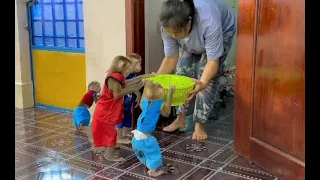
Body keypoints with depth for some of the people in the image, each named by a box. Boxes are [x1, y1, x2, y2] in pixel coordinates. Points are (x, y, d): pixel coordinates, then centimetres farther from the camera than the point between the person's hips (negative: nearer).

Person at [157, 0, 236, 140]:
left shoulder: (209, 22, -47)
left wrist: (202, 83, -59)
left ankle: (199, 124, -2)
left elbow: (213, 60, -42)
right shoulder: (168, 26, -34)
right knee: (183, 70, -6)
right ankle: (180, 118, 8)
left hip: (222, 32, -4)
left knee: (208, 78, -14)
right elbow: (171, 57, -24)